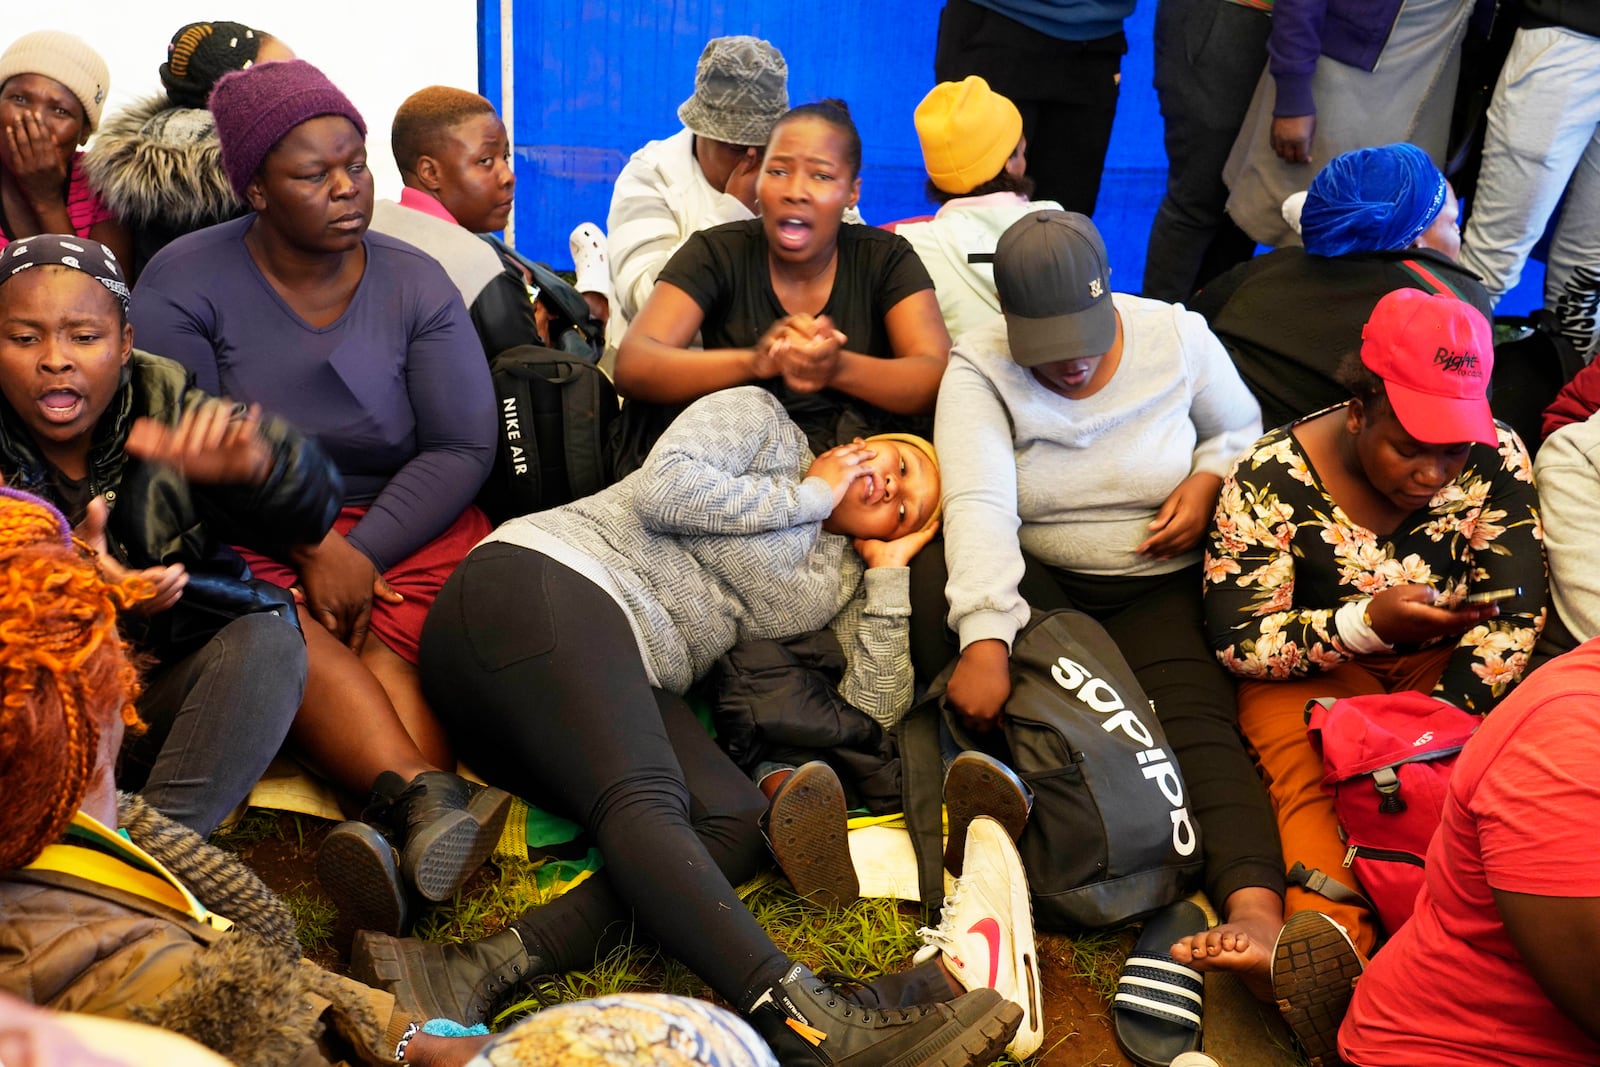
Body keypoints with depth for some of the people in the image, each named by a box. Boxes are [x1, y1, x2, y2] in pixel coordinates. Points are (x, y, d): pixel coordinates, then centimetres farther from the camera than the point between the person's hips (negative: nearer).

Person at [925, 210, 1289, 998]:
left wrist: (1208, 479, -10)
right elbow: (979, 507, -24)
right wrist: (983, 640, -38)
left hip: (1163, 586, 1)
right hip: (1037, 582, 0)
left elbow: (1243, 430, 14)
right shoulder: (978, 370, -9)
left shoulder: (1179, 338, -3)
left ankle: (1256, 907, -47)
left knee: (1195, 721, -29)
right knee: (933, 587, -33)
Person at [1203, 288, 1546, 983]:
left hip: (1443, 661, 3)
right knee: (1312, 780, -34)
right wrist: (1367, 623, -29)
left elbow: (1511, 617, -9)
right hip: (1315, 666, -3)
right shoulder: (1270, 480, -18)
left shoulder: (1496, 461, -10)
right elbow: (1239, 641, -15)